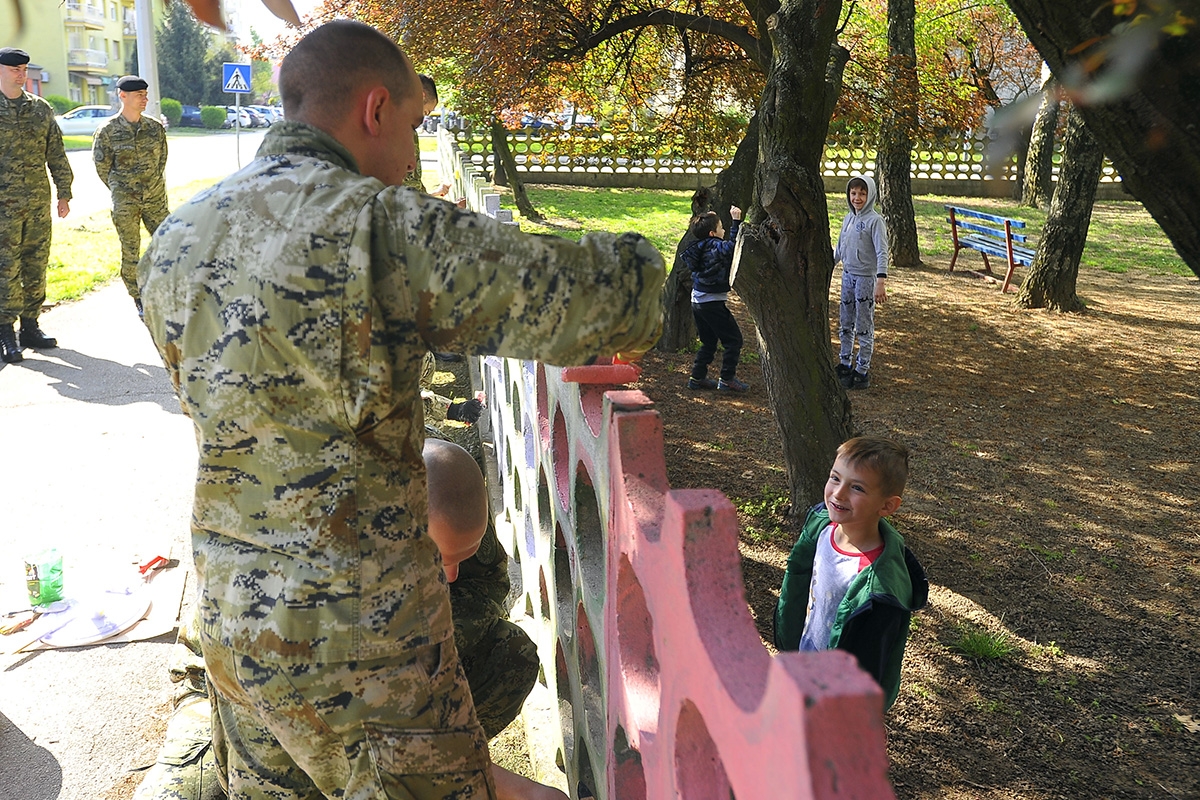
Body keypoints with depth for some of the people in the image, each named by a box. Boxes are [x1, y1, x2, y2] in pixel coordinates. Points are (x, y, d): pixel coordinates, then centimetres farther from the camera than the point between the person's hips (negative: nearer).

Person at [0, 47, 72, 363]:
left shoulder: (41, 109, 9)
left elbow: (56, 154, 13)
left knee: (36, 266, 7)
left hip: (38, 202, 4)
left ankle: (30, 327, 17)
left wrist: (64, 193, 10)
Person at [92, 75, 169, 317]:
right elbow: (102, 167, 2)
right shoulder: (107, 131, -6)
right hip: (124, 204, -3)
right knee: (130, 251, 2)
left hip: (155, 198, 3)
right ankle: (138, 299, 14)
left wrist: (153, 186, 13)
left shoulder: (156, 127, 2)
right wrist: (121, 192, 8)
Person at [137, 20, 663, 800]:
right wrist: (634, 259, 6)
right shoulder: (387, 227, -19)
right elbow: (610, 297, -19)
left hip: (229, 622, 7)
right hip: (360, 637, -7)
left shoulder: (176, 237, 4)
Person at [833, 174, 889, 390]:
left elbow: (882, 252, -19)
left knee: (864, 327, 0)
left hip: (866, 278, -7)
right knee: (845, 324, 14)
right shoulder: (848, 218, 8)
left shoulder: (875, 220, -13)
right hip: (847, 275, 7)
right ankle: (845, 364, 27)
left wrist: (881, 282, -28)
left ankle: (862, 371, 7)